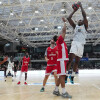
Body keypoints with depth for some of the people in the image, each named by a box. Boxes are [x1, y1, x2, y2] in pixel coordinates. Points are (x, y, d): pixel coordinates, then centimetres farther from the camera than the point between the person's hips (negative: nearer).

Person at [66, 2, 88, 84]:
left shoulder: (85, 26, 13)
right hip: (75, 43, 0)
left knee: (77, 61, 5)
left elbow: (84, 16, -1)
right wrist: (74, 10, 15)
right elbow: (69, 18, 12)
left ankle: (72, 76, 13)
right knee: (70, 59, -16)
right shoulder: (75, 26, 19)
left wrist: (81, 6, 5)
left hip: (81, 45, 0)